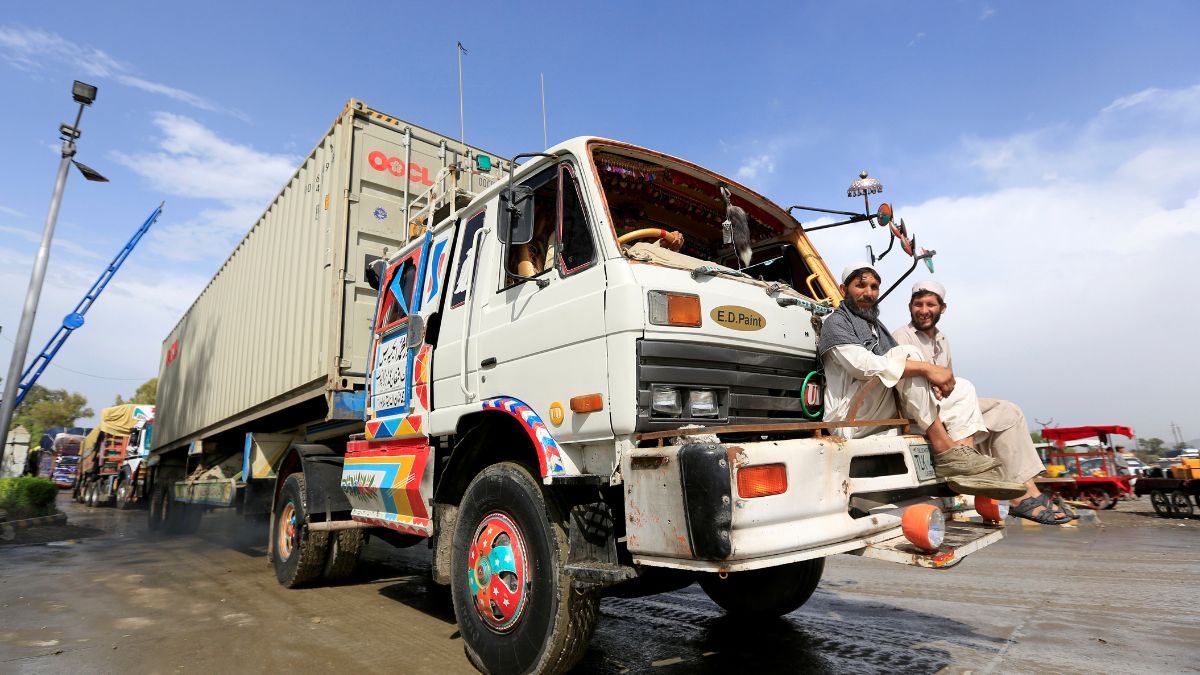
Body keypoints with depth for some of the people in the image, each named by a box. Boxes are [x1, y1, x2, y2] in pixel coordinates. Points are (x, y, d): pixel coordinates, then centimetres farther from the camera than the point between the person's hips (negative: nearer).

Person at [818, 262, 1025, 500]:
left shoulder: (877, 326, 28)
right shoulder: (835, 323, -1)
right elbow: (862, 364, -21)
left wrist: (930, 379, -7)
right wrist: (926, 368, -23)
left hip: (889, 415, 8)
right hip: (852, 417, -8)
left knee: (962, 388, 3)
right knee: (907, 353, -24)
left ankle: (964, 454, -20)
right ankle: (945, 451, -25)